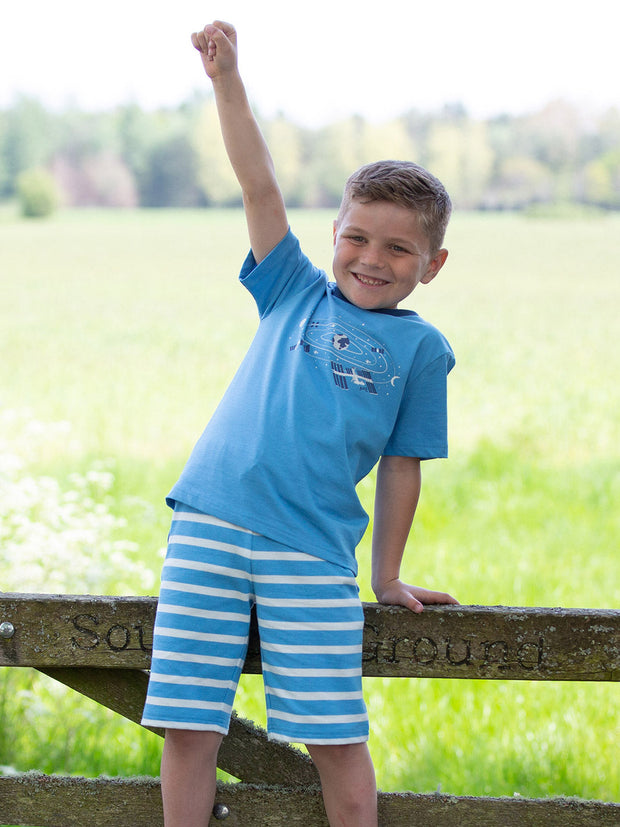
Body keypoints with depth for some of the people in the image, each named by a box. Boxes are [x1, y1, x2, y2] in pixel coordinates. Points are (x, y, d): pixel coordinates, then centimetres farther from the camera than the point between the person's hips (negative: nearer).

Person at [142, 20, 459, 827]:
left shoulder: (421, 349, 8)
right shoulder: (296, 292, 13)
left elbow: (402, 467, 11)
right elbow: (260, 185, 5)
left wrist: (387, 576, 13)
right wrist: (228, 80, -3)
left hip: (312, 550, -1)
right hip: (208, 527, 2)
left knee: (336, 741, -1)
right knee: (189, 730, 0)